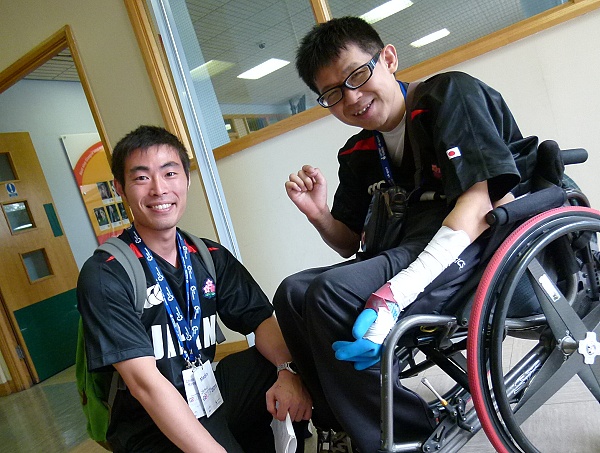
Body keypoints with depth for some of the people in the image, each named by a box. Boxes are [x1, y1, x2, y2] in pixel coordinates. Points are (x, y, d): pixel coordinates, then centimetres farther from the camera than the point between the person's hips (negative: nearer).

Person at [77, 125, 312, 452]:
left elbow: (261, 319, 0)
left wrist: (288, 368, -21)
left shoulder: (212, 257, 4)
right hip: (154, 424, -5)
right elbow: (144, 381, -21)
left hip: (216, 390, 6)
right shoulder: (103, 275, -13)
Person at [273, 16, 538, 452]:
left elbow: (483, 200, -19)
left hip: (486, 242, -7)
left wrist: (396, 292, -30)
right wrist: (319, 214, -4)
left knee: (332, 292, -25)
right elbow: (350, 245, 20)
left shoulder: (451, 93, -5)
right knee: (293, 292, -6)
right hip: (414, 250, 7)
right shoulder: (357, 155, 14)